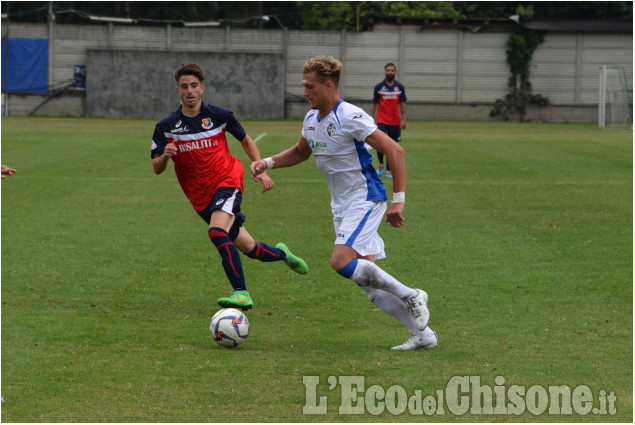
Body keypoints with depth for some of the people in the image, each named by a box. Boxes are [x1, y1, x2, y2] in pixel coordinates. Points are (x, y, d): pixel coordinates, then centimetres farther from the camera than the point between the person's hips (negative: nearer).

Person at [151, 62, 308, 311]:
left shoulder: (219, 116, -4)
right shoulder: (166, 127, -2)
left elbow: (246, 140, 13)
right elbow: (157, 168, 0)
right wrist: (165, 156, -23)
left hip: (227, 181, -3)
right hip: (201, 197, 3)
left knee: (217, 231, -31)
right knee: (248, 248, 8)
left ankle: (241, 293, -31)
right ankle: (281, 254, 41)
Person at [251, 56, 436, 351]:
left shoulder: (350, 117, -18)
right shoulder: (311, 119, 7)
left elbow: (394, 151, -20)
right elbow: (300, 152, 28)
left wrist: (398, 200, -23)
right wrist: (268, 163, 11)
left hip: (366, 199, -9)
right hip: (342, 206, 9)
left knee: (342, 262, -24)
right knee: (367, 279, 3)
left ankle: (411, 297, -8)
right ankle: (422, 334, 9)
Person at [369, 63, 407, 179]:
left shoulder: (400, 87, 6)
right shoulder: (379, 87, 2)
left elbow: (402, 104, 10)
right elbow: (374, 104, 6)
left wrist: (403, 120, 2)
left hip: (395, 122, 2)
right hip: (382, 120, -2)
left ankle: (389, 170, 11)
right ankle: (381, 164, 4)